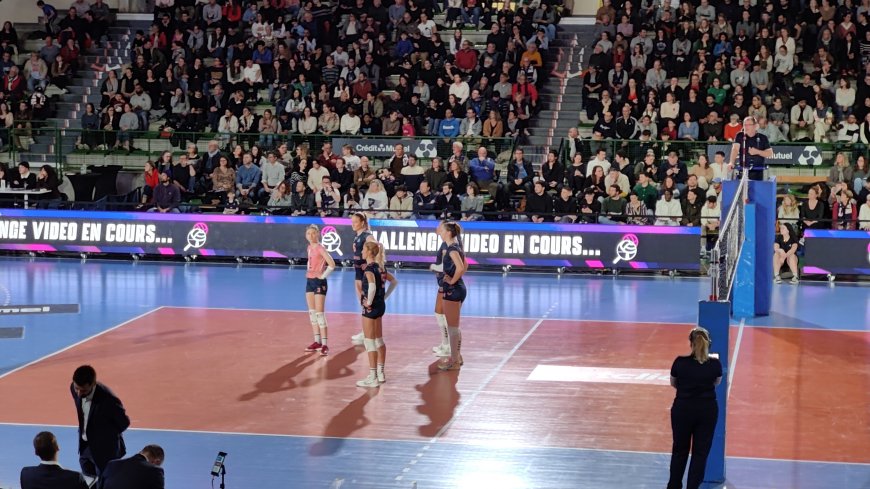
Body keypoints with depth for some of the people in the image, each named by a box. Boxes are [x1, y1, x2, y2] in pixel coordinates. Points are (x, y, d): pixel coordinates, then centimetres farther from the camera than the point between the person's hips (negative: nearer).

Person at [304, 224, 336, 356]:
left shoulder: (320, 248, -14)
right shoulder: (309, 247, 10)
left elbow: (332, 264, -22)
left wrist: (323, 276, -16)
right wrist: (308, 272, 14)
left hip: (319, 282, -8)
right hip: (309, 281, 8)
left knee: (319, 313, -11)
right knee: (312, 312, 10)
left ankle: (324, 345, -10)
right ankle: (317, 341, 18)